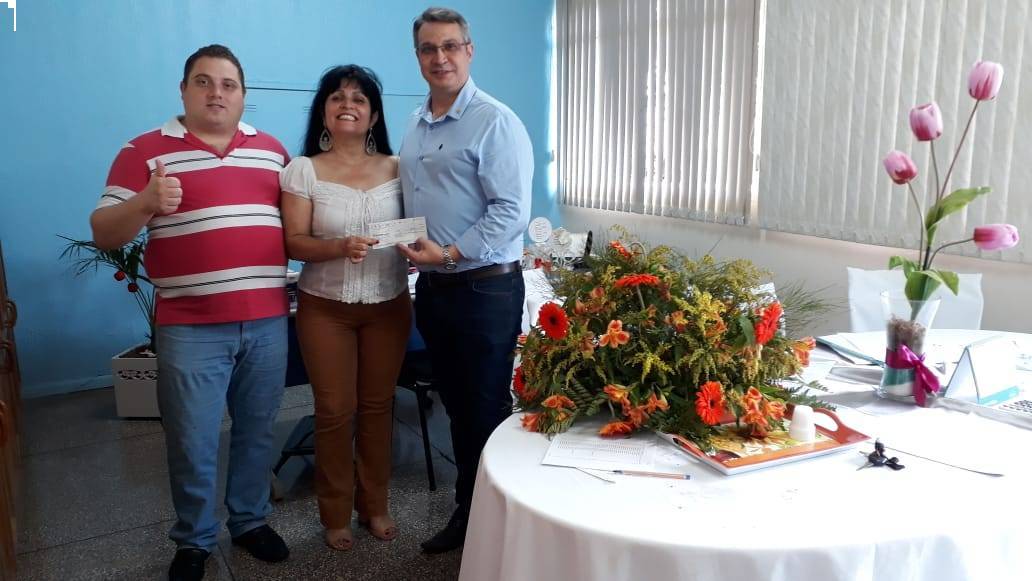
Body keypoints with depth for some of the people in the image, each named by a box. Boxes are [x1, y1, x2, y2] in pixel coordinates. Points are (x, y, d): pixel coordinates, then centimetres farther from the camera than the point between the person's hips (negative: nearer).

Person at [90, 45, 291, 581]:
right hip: (190, 329, -3)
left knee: (257, 432, 15)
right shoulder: (145, 150, 0)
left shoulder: (272, 149, 11)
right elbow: (103, 234, -3)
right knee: (192, 444, 6)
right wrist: (145, 203, -22)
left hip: (267, 322, 3)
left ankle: (251, 520, 35)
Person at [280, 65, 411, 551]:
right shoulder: (303, 170, -4)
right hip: (325, 307, -2)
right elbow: (294, 243, -9)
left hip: (388, 305, 2)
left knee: (377, 406, 11)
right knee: (335, 411, 5)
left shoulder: (396, 168, 3)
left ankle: (375, 504, 29)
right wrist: (340, 247, -26)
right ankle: (335, 514, 24)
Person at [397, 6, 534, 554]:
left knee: (487, 412, 4)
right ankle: (465, 510, 33)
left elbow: (512, 211, -18)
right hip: (431, 287, 8)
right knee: (455, 406, 17)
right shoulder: (415, 128, 13)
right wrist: (408, 246, 6)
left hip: (484, 289, -8)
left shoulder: (495, 122, -11)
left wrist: (453, 253, -21)